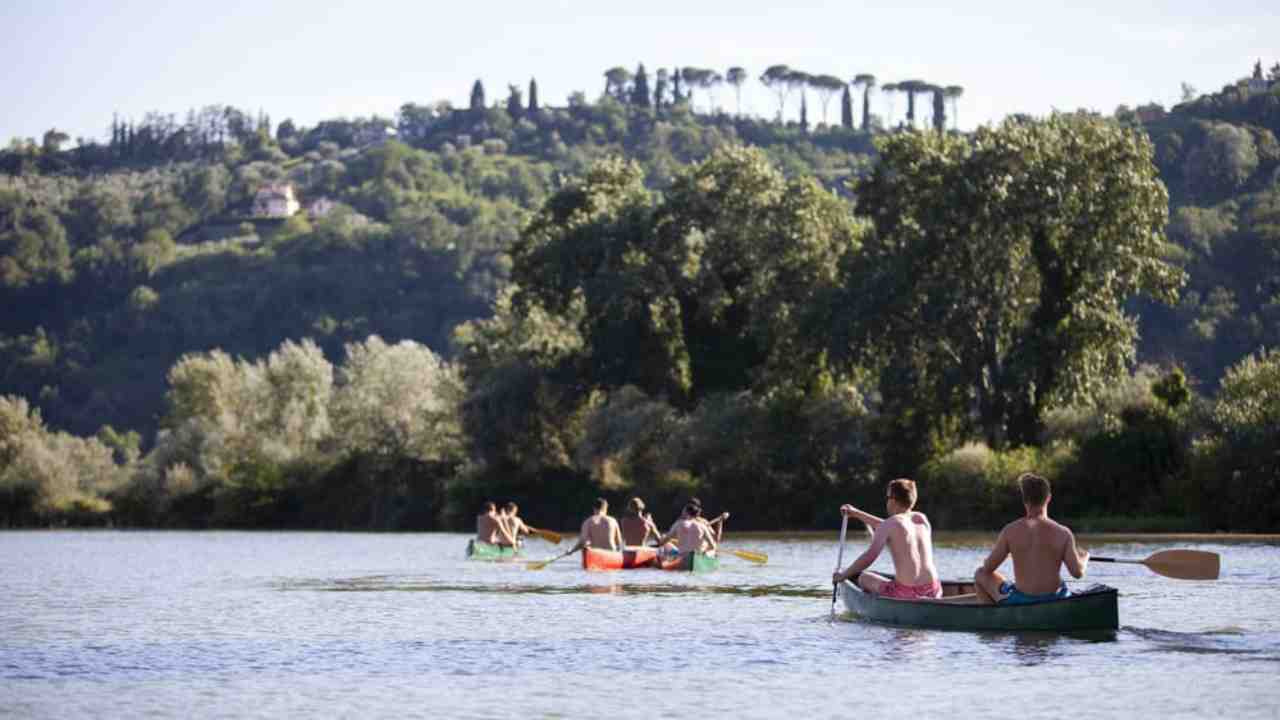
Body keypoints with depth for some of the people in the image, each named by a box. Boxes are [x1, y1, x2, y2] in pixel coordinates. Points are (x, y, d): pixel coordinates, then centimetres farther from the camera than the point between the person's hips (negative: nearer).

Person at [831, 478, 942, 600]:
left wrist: (843, 575, 3)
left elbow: (869, 556, -11)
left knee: (863, 578, 20)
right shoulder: (922, 519, 14)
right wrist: (856, 513, 39)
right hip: (933, 592, 5)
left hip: (905, 594, -5)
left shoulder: (889, 524, -5)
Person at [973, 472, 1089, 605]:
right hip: (1055, 604, 2)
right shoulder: (1063, 533, -10)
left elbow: (988, 568, -5)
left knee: (981, 574, 23)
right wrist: (1084, 559, 12)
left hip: (1020, 601, -2)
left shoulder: (1010, 531, -11)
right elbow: (1078, 573, -12)